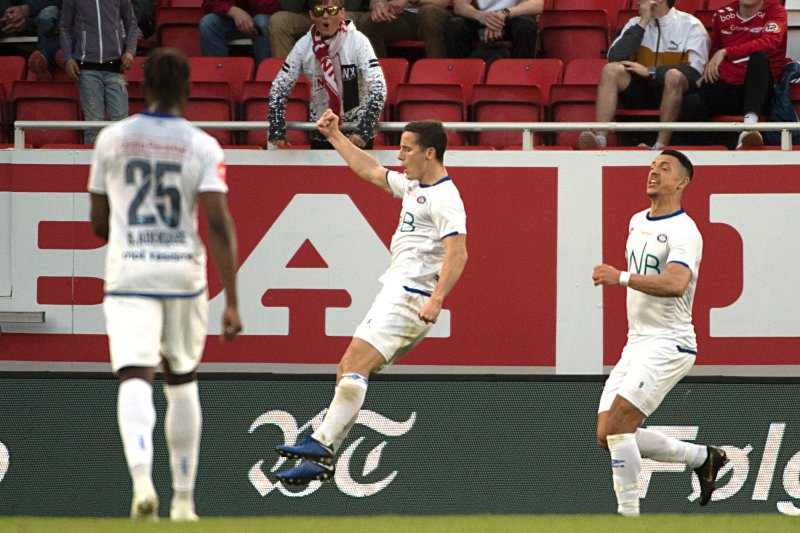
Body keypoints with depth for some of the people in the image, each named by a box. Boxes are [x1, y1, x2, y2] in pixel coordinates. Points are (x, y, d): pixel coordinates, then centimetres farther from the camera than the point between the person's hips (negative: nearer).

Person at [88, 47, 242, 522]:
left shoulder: (112, 139, 3)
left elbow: (99, 224, 10)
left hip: (127, 274, -1)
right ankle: (183, 499, 22)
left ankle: (142, 479, -35)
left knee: (135, 380, -10)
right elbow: (219, 225, -11)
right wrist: (232, 302, -10)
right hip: (184, 275, 1)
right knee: (183, 382, 18)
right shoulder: (202, 146, -2)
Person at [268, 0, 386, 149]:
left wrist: (364, 130, -32)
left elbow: (377, 87, -21)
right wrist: (277, 130, -16)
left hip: (357, 134, -3)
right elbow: (279, 87, -3)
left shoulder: (357, 41, -14)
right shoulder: (304, 45, -6)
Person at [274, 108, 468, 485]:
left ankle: (322, 444, -26)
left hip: (409, 297, -10)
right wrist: (335, 137, 34)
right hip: (395, 295, 10)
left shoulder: (444, 198, -13)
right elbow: (371, 171, 34)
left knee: (355, 365, -21)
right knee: (348, 372, 5)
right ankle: (322, 459, 4)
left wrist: (436, 299, -32)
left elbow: (457, 253, -23)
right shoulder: (413, 186, 18)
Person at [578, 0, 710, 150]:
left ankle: (661, 145, -37)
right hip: (639, 93, 4)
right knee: (611, 69, -22)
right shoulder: (636, 23, 8)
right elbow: (614, 58, -7)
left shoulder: (691, 26, -5)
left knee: (674, 76, -36)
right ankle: (600, 138, -35)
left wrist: (650, 72, -19)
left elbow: (695, 72, -15)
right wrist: (643, 24, -10)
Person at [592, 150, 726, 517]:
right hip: (636, 345, 9)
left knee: (618, 423, -21)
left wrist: (622, 278, -38)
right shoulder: (637, 222, 14)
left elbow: (675, 284, -32)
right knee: (607, 437, 2)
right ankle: (701, 457, 17)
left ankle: (628, 512, -13)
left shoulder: (684, 232, -14)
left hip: (668, 345, -9)